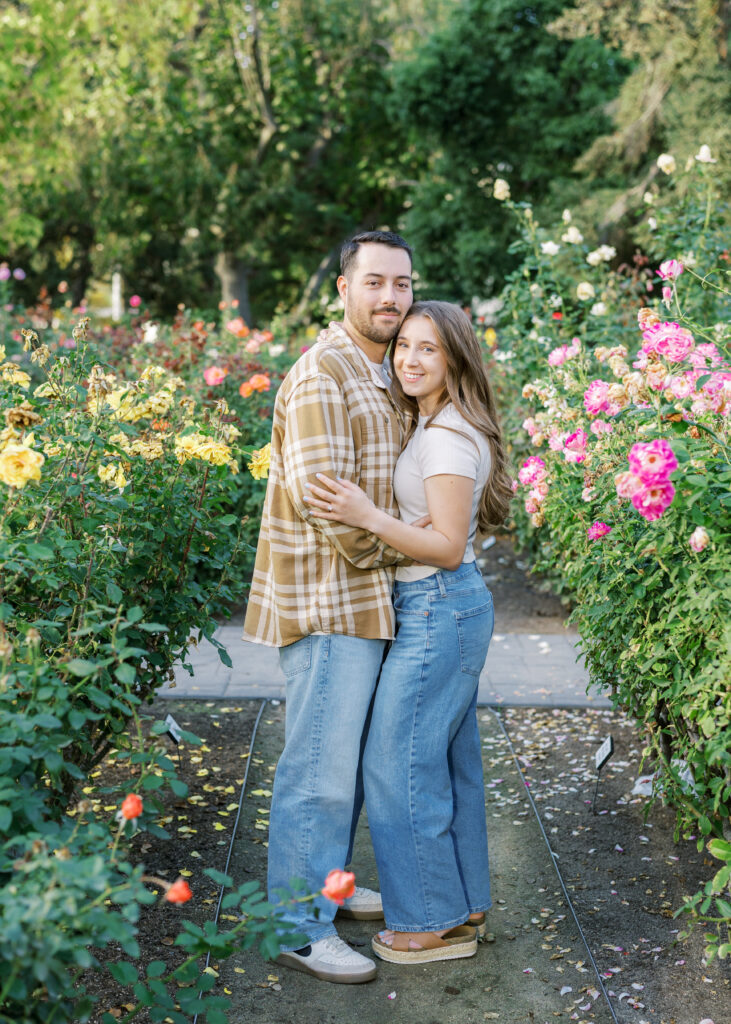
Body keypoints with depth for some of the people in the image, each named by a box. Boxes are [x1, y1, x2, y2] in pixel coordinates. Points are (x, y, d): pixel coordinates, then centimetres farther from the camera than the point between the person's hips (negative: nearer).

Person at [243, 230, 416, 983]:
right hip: (327, 601, -10)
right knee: (319, 768, -2)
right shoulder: (322, 375, -16)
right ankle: (299, 928, 9)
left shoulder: (378, 375, 16)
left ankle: (327, 885, 35)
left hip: (362, 600, 10)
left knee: (349, 758, 19)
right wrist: (390, 551, -11)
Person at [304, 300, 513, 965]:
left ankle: (435, 923, 12)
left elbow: (449, 548, -22)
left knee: (400, 764, -1)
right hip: (453, 609, 10)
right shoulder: (437, 426, 12)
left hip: (437, 610, -10)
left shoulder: (447, 436, -19)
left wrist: (369, 517, -30)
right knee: (450, 761, 17)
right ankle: (465, 906, 29)